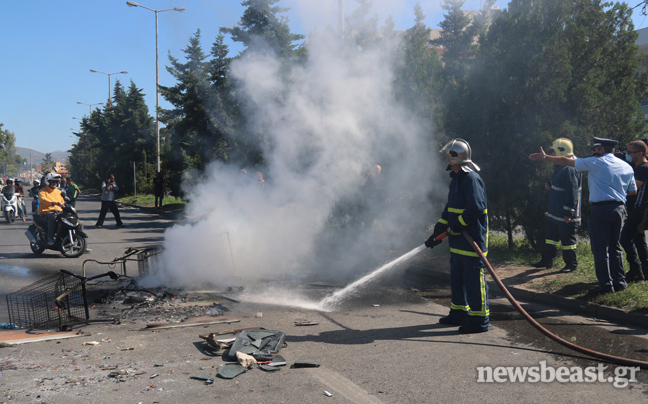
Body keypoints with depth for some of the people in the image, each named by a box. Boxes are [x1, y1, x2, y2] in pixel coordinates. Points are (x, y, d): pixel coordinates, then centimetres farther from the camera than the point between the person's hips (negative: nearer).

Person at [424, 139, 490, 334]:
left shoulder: (471, 179, -15)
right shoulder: (456, 179, 17)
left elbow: (476, 208, -24)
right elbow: (450, 209, 22)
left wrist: (457, 225, -18)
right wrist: (437, 232, 20)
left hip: (473, 239, -10)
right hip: (458, 240, 10)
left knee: (474, 279, -4)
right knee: (456, 277, 17)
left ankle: (479, 320, 3)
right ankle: (459, 313, 29)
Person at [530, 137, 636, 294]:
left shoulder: (596, 163, -4)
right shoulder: (627, 167, 14)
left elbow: (566, 161, 1)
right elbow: (633, 191, 21)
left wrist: (545, 157, 9)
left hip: (601, 208, -6)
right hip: (619, 208, 6)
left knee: (600, 248, -2)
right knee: (615, 246, 15)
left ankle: (605, 284, -3)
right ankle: (619, 281, 15)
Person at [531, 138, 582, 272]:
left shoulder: (569, 169, -22)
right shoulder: (561, 167, 12)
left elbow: (572, 193, -24)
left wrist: (568, 213, -24)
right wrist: (551, 188, 14)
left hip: (565, 216, -11)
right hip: (555, 213, 11)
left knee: (567, 239, 1)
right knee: (550, 235, 17)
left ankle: (571, 264, 14)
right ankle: (546, 261, 27)